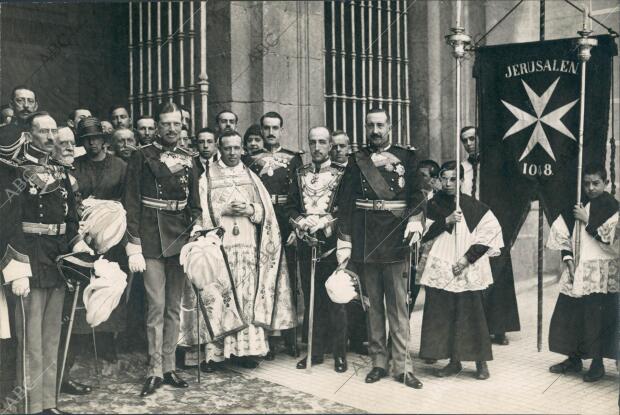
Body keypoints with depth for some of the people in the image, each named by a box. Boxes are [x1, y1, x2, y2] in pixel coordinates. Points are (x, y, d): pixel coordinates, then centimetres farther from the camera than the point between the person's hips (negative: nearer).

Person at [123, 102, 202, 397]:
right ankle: (154, 371, 5)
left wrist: (197, 227, -2)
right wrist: (134, 247, -11)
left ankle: (169, 367, 18)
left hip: (180, 238, 4)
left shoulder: (187, 159, 12)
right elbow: (131, 203, -5)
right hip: (152, 239, -4)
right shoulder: (142, 156, -1)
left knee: (174, 306, 9)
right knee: (156, 306, -5)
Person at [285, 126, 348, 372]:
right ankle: (315, 351, 18)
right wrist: (301, 225, -8)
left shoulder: (341, 174, 2)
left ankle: (339, 353, 9)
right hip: (306, 246, 4)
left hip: (332, 244, -3)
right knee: (311, 300, 8)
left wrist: (324, 223, -15)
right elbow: (290, 207, 10)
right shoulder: (300, 175, 14)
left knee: (335, 300, -1)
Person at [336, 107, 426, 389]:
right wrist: (344, 244, -2)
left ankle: (401, 366, 7)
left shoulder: (406, 157, 7)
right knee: (373, 304, 8)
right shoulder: (356, 161, 8)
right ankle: (378, 362, 18)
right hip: (364, 242, 1)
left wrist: (415, 221, -18)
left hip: (395, 239, -1)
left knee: (398, 305, 1)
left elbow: (417, 194, 1)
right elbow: (345, 204, 4)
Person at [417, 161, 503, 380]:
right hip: (439, 269, 2)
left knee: (472, 314, -2)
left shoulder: (474, 206, 0)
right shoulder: (433, 205, 6)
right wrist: (446, 221, -16)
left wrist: (467, 258, -8)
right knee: (443, 316, 3)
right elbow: (424, 234, -1)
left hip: (467, 271, -2)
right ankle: (454, 361, 17)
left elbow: (491, 230, -4)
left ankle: (481, 362, 11)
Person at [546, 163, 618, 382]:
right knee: (567, 313, 7)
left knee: (596, 317, -5)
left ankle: (597, 363, 8)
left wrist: (587, 220, -11)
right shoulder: (578, 206, 11)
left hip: (601, 272, -5)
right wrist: (568, 259, 1)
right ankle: (574, 359, 21)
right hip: (577, 271, 5)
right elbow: (565, 235, 13)